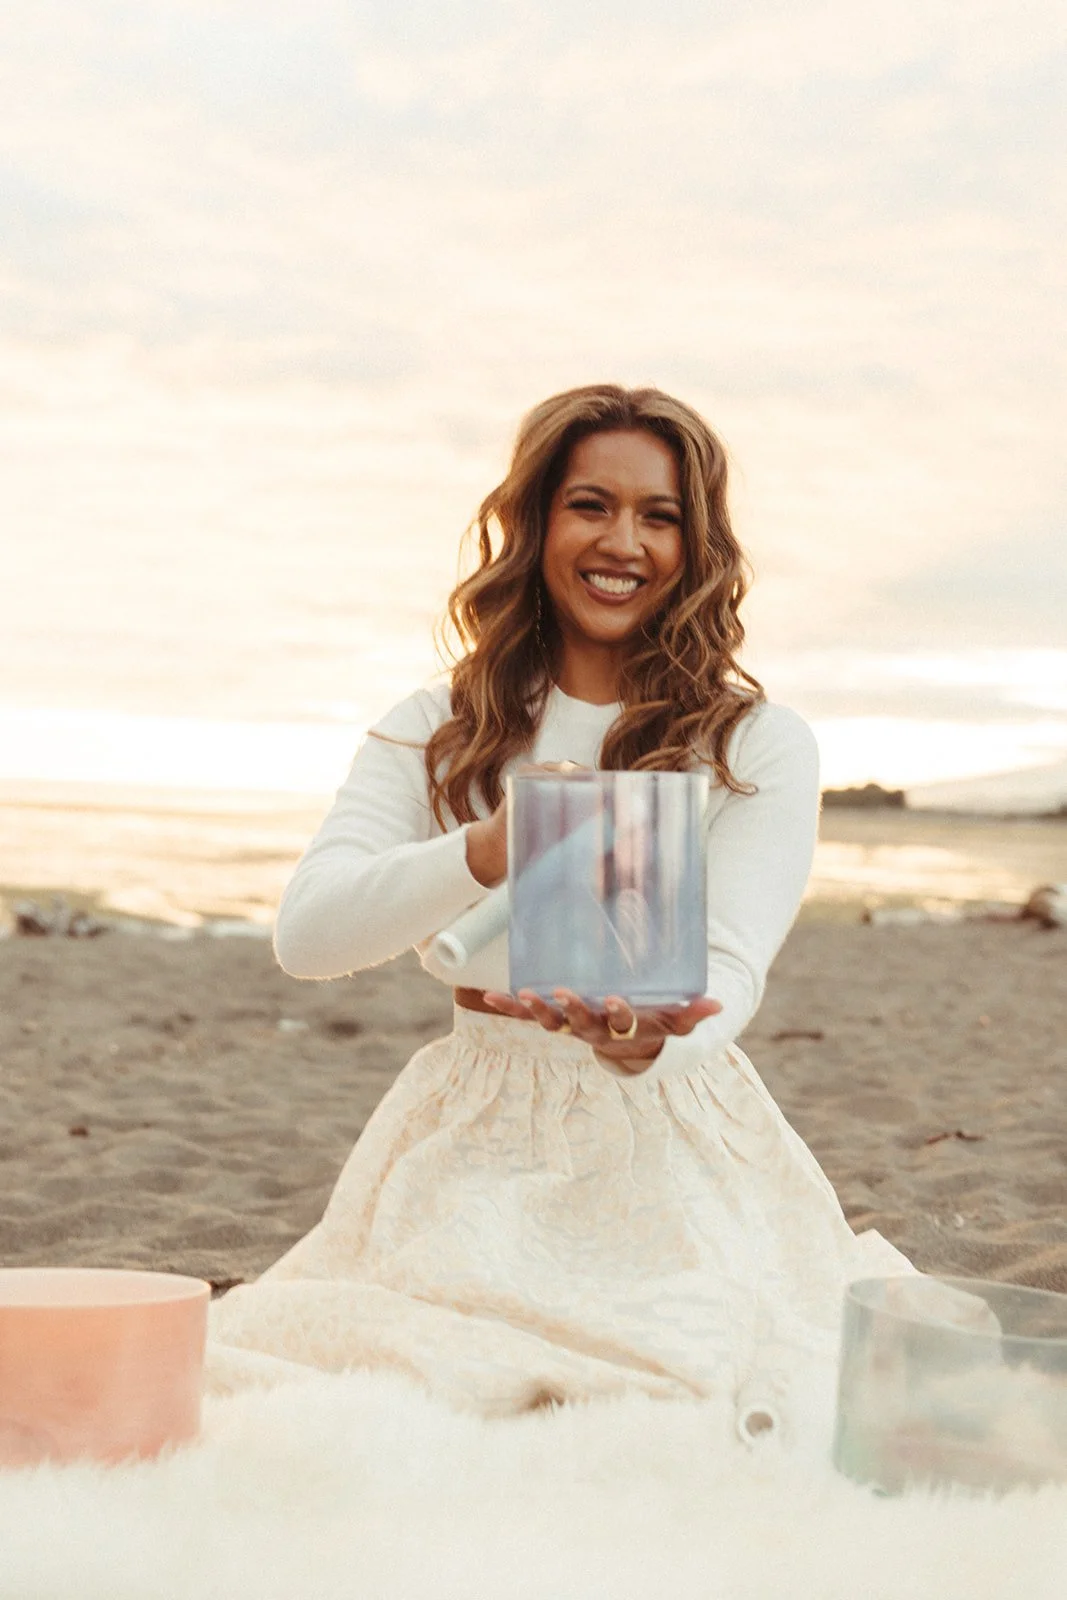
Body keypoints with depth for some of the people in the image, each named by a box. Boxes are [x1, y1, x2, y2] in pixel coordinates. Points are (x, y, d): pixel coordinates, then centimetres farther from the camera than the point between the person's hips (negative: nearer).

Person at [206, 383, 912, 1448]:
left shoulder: (760, 746, 2)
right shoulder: (437, 732, 7)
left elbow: (731, 968, -12)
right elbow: (304, 936, -7)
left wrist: (654, 1039, -38)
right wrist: (479, 854, -27)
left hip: (674, 1158, -1)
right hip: (473, 1155, 1)